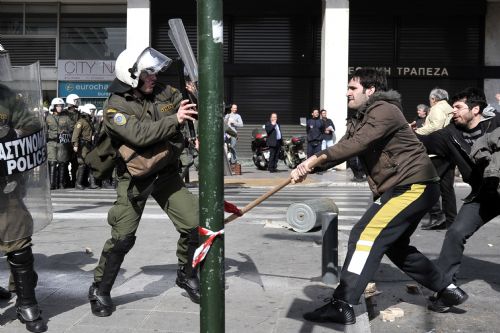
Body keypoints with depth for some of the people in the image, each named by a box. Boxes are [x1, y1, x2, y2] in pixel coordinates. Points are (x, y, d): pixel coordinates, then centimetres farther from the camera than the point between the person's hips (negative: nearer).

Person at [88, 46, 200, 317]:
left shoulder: (163, 92, -1)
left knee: (194, 225, -1)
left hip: (166, 174, 4)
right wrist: (174, 120, -33)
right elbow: (140, 135, -31)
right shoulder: (115, 107, -15)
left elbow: (194, 112, 6)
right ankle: (100, 291, 19)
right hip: (135, 179, -4)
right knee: (122, 238, -2)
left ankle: (186, 275, 24)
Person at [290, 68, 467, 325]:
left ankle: (342, 305, -19)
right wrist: (308, 168, -5)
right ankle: (447, 290, 30)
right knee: (394, 245, 20)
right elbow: (345, 147, 8)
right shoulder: (365, 117, 19)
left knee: (365, 235, -18)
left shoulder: (384, 110, -13)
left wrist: (316, 157, -29)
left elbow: (356, 144, -28)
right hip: (405, 187, 11)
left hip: (413, 185, -11)